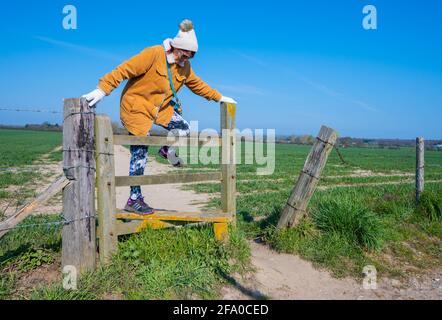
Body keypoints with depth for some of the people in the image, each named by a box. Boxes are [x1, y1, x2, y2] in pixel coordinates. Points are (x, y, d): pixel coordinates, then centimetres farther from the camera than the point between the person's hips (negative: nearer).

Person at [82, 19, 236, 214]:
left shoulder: (184, 66, 3)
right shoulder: (153, 54, -21)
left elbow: (196, 84, 16)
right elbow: (124, 70, -25)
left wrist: (219, 97, 17)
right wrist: (102, 89, -33)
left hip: (161, 107, 7)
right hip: (136, 107, -7)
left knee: (184, 129, -5)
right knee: (140, 155, -7)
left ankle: (167, 149, 29)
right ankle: (134, 200, 4)